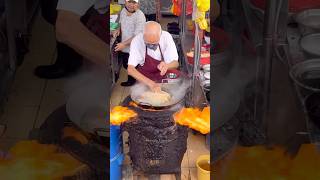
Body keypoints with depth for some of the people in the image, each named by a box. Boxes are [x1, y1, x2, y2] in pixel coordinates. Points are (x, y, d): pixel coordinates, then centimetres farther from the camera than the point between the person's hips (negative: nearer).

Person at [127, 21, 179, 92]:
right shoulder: (137, 41, -25)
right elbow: (130, 69, -31)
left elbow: (175, 63, -17)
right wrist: (150, 83, -44)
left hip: (164, 73, 4)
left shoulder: (167, 37, -20)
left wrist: (166, 66, -41)